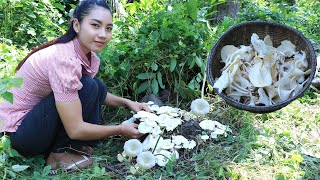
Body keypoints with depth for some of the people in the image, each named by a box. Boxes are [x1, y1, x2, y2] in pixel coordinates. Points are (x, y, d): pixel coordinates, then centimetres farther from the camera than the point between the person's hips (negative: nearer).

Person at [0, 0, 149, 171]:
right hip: (17, 130, -8)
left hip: (38, 114, 8)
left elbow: (98, 93, 16)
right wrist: (121, 130, -16)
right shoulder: (64, 59, -30)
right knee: (88, 87, -22)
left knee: (98, 87, -1)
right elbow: (75, 130, -28)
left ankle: (79, 147, -1)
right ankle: (60, 152, -8)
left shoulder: (89, 56, -4)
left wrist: (127, 102, 0)